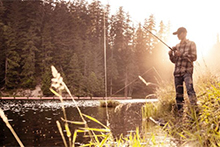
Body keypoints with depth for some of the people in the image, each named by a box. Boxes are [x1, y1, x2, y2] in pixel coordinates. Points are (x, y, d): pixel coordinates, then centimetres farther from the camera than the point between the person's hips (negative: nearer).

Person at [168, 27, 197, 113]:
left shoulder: (191, 44, 6)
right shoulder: (177, 46, 20)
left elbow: (194, 57, -4)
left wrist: (181, 55, -12)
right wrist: (171, 54, 1)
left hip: (187, 71, -5)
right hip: (177, 72, 5)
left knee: (190, 89, -23)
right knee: (178, 93, 4)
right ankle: (180, 112, 10)